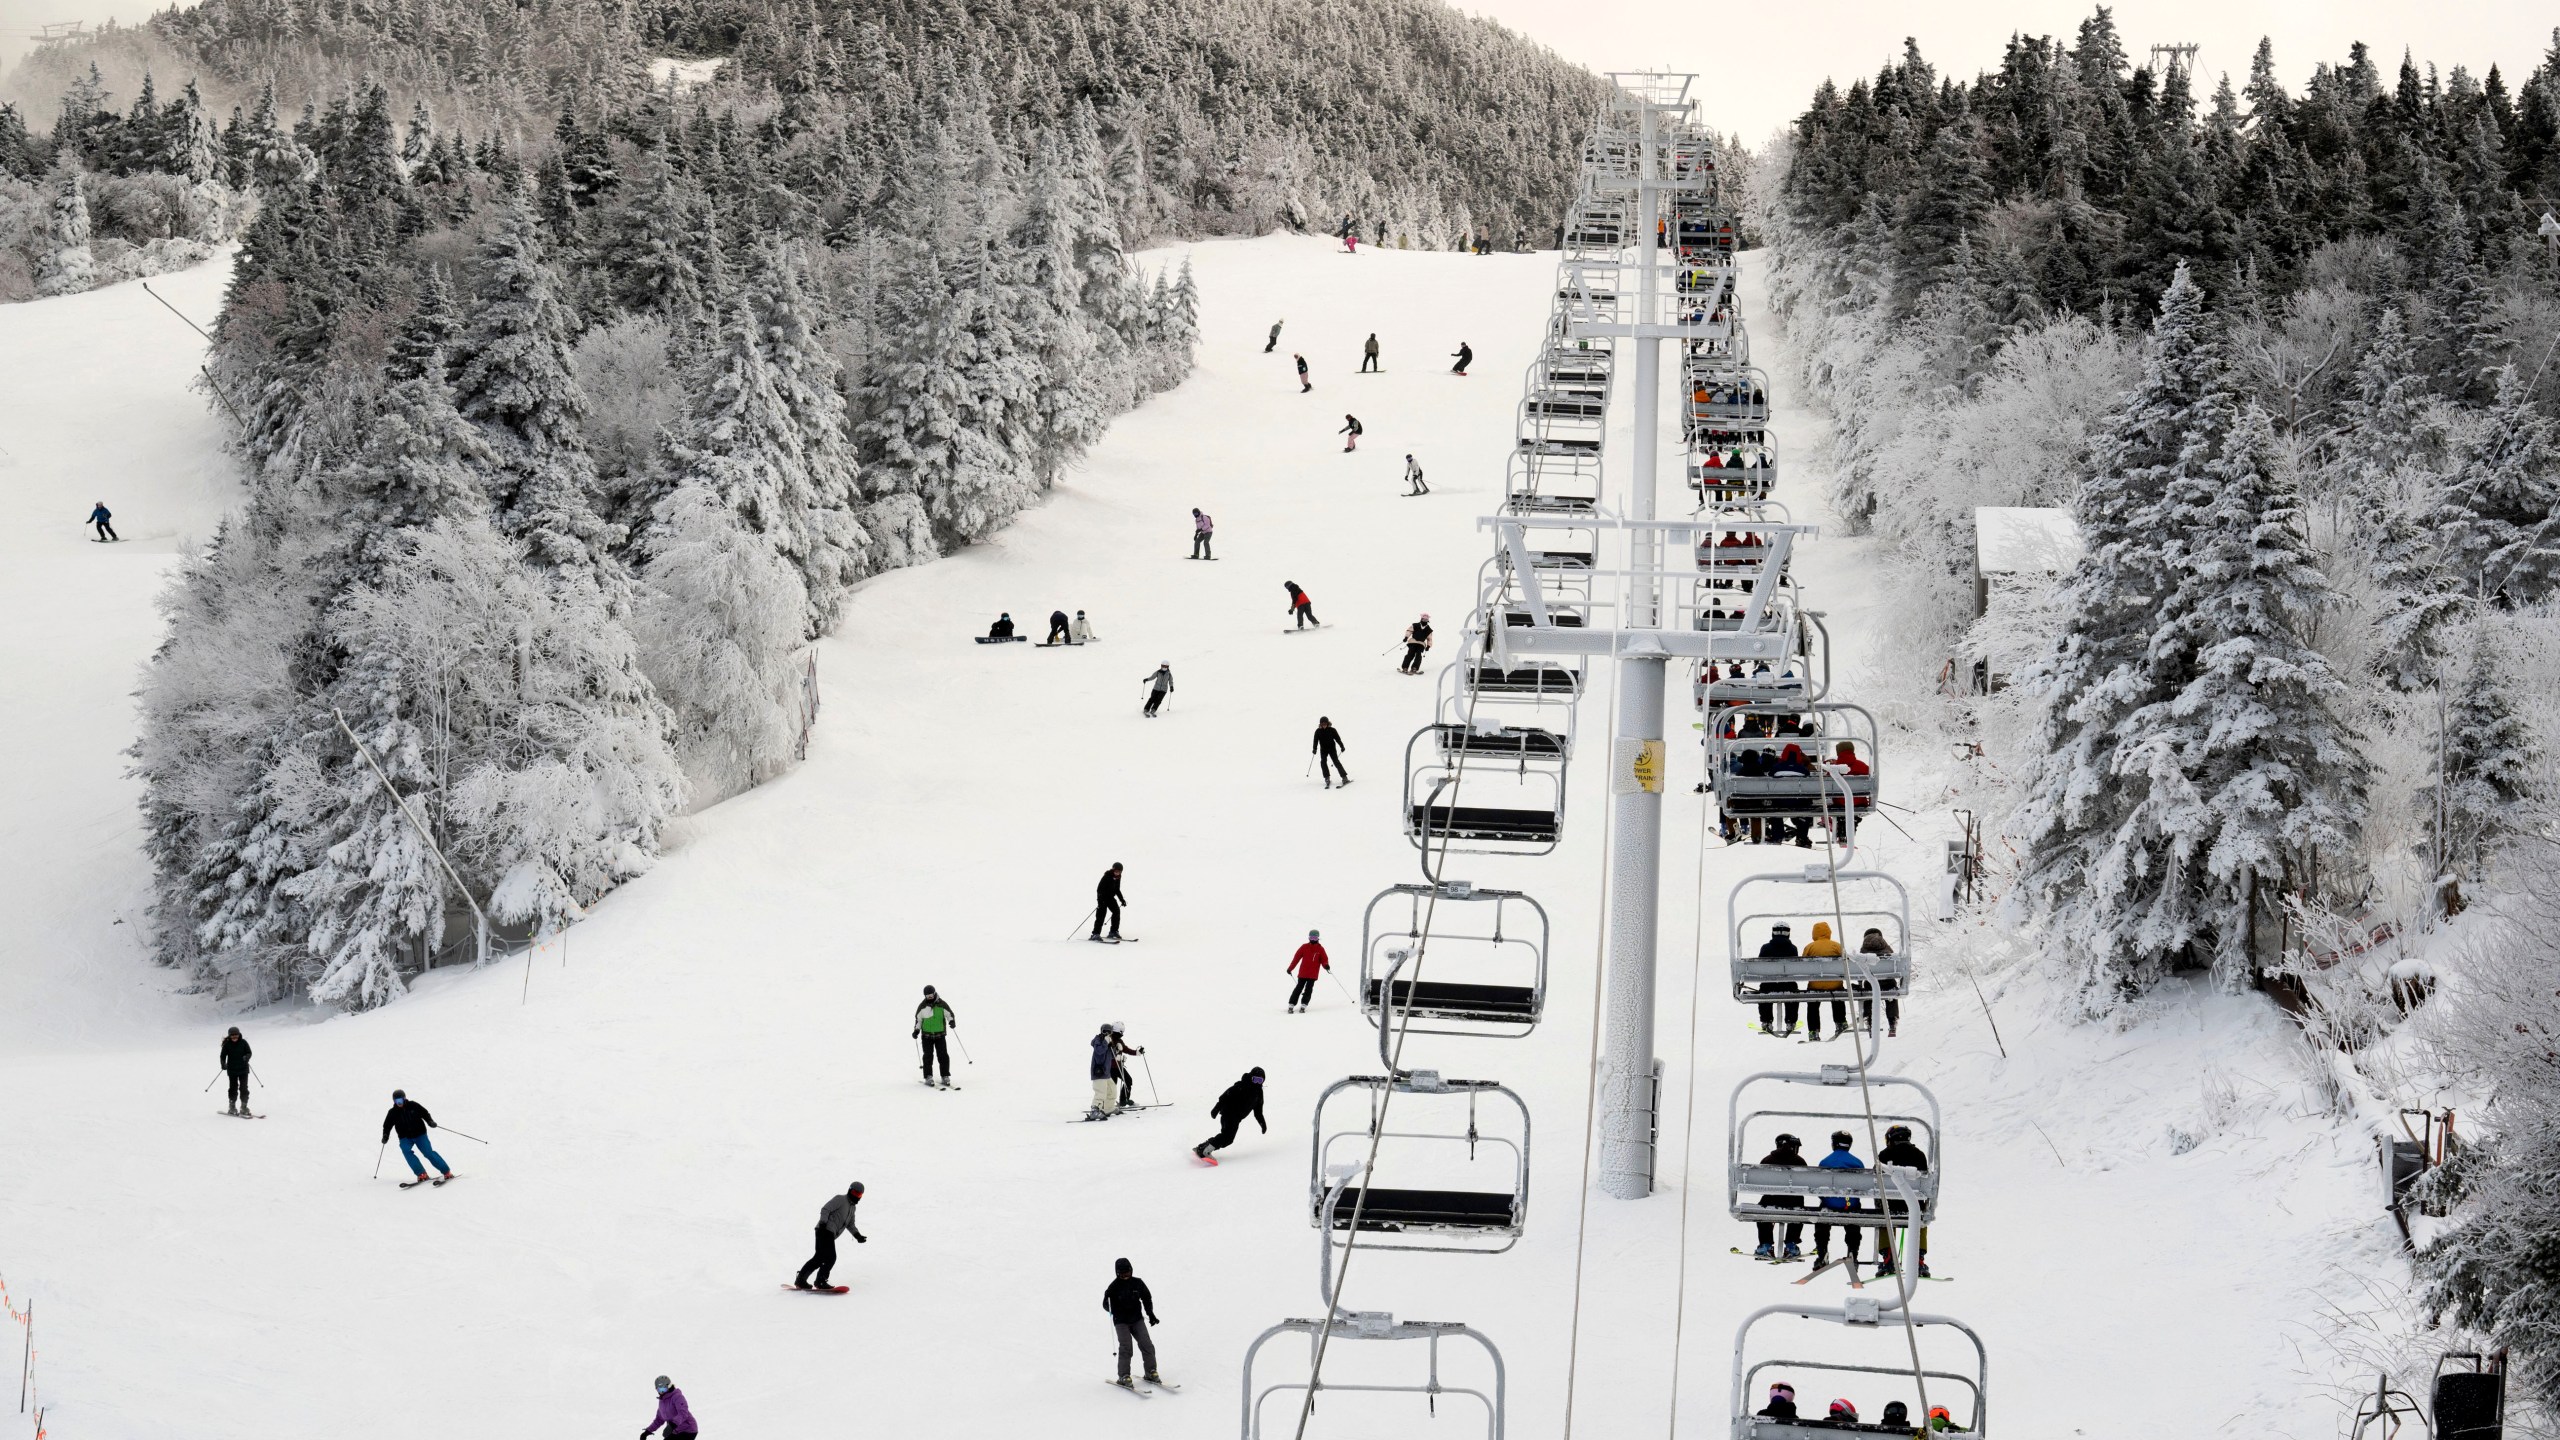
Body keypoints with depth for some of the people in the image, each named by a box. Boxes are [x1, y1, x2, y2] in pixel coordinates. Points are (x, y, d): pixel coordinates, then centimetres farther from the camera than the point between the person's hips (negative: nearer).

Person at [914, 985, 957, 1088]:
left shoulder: (942, 1004, -4)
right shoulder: (922, 1006, 2)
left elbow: (950, 1014, 0)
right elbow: (918, 1019, 12)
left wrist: (952, 1021, -20)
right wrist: (916, 1030, 1)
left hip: (940, 1035, -1)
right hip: (926, 1035, 1)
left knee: (943, 1056, -3)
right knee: (928, 1056, -4)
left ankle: (945, 1077, 4)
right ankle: (928, 1077, 2)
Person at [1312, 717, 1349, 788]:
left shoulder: (1332, 730, -4)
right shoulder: (1318, 731, 1)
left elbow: (1338, 738, -1)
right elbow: (1315, 741, 3)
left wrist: (1342, 746, -6)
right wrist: (1315, 749, -6)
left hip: (1332, 748, -2)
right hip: (1323, 750, 2)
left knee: (1336, 762, -11)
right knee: (1323, 762, -14)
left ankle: (1344, 777, -10)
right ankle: (1327, 779, -9)